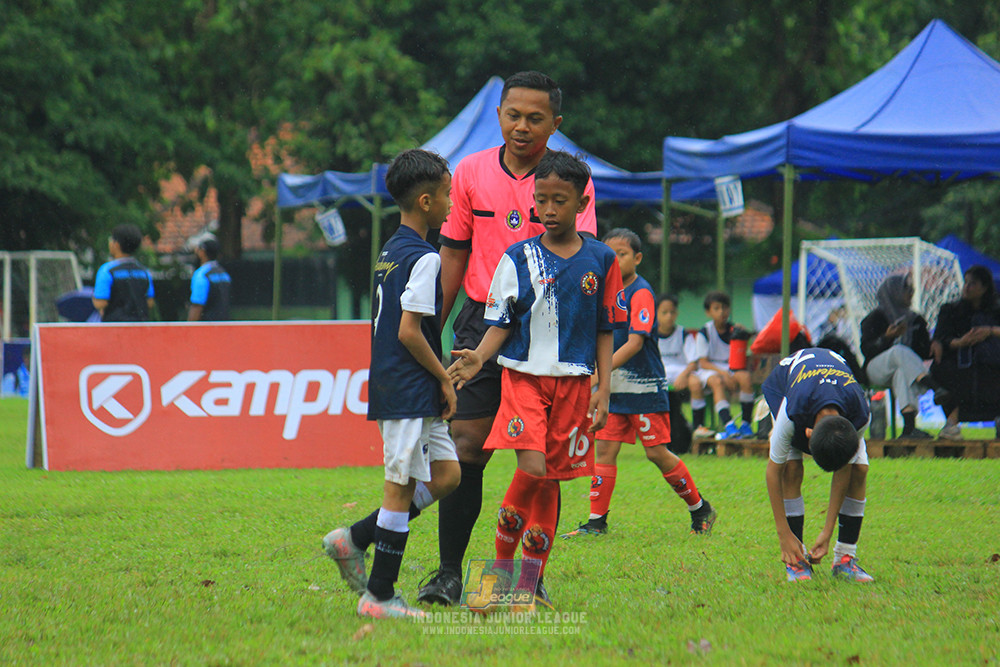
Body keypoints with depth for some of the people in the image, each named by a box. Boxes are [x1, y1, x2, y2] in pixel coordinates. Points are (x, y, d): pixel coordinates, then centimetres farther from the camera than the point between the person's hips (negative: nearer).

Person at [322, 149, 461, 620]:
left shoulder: (390, 253, 15)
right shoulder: (423, 258, -15)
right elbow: (409, 332, -20)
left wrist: (438, 375, 20)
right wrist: (444, 378, -9)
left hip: (390, 385, 10)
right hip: (411, 391, -10)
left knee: (445, 475, 13)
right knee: (401, 487, -5)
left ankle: (353, 540, 14)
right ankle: (379, 596, -1)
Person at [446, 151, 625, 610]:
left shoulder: (601, 261, 4)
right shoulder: (519, 258, 0)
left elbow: (605, 331, 9)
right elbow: (500, 323, 1)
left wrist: (604, 388, 3)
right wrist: (480, 357, -18)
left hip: (574, 382, 2)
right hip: (524, 377, -2)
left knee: (551, 478, 5)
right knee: (532, 469, -18)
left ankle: (533, 579, 15)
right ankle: (501, 565, -3)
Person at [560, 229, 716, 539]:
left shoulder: (640, 293, -14)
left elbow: (635, 343, -22)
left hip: (644, 388, -7)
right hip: (615, 386, 7)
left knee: (657, 453, -3)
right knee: (605, 449, 0)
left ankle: (701, 510, 13)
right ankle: (596, 522, 2)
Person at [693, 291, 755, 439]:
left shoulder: (733, 330, 8)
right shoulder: (704, 333, -1)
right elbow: (703, 362, -8)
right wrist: (723, 373, -23)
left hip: (731, 369, 3)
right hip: (709, 370, -3)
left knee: (745, 377, -30)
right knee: (717, 382, -37)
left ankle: (746, 424, -23)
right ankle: (729, 425, -49)